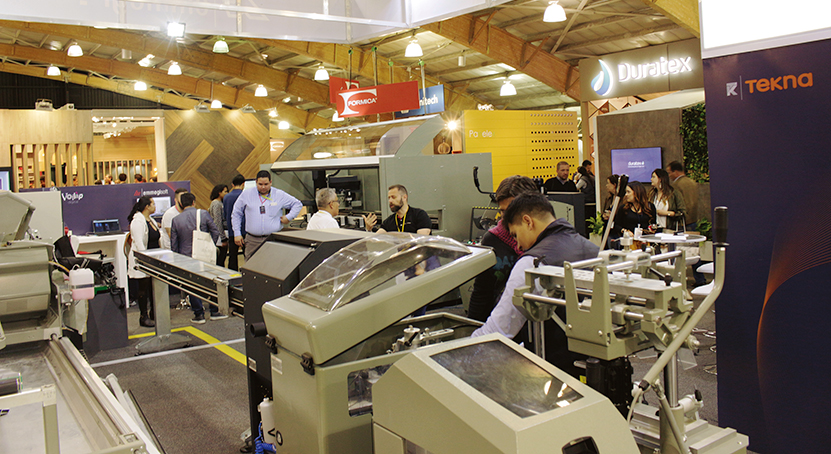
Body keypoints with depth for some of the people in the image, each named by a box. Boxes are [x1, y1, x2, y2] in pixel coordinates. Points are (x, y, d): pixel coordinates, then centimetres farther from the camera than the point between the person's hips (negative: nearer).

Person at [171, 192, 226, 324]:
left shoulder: (176, 220, -3)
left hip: (187, 256, 0)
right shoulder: (204, 214, -6)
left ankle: (199, 314, 13)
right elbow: (215, 232, -5)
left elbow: (173, 243, 1)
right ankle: (215, 311, 17)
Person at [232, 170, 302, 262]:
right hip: (252, 240, 1)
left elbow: (298, 204, 18)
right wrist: (237, 233, 9)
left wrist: (288, 217, 3)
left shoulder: (280, 195, 6)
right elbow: (236, 213, 16)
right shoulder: (247, 194, 8)